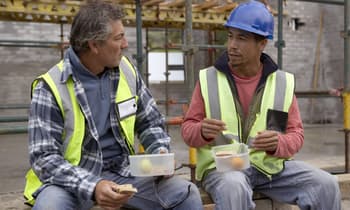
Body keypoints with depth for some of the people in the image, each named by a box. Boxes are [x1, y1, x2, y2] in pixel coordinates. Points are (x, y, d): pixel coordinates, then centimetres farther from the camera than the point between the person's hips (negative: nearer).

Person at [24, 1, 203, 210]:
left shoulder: (127, 71, 1)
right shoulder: (51, 87, -14)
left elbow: (150, 122, 12)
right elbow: (45, 158, -18)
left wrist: (161, 153, -9)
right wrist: (93, 187, -32)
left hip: (122, 172, 4)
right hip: (72, 178, -3)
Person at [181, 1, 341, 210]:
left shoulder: (283, 82, 4)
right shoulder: (208, 78, 0)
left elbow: (296, 133, 5)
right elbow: (188, 128, 4)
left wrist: (277, 144, -18)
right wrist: (202, 132, -21)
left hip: (272, 165, 3)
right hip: (222, 166, -2)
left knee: (326, 184, -16)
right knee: (233, 187, -36)